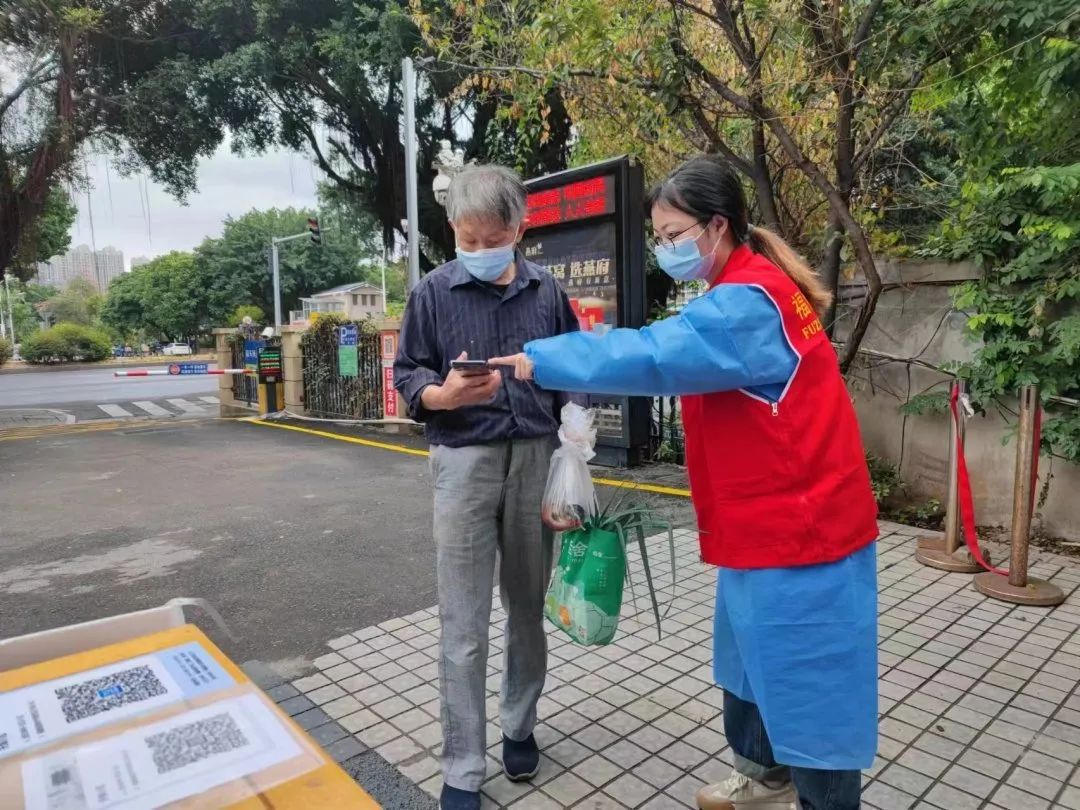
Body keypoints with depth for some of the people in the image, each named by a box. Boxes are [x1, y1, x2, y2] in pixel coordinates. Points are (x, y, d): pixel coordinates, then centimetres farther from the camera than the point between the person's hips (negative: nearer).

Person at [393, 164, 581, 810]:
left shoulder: (546, 291, 5)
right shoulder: (434, 292, -1)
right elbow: (407, 374, 1)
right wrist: (443, 395, -20)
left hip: (537, 457, 3)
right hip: (466, 461, -2)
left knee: (529, 605, 15)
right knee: (464, 625, 2)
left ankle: (520, 726, 37)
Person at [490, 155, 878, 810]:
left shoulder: (750, 302, -22)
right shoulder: (744, 294, 12)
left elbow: (653, 355, -30)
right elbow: (683, 363, 12)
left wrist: (540, 360, -25)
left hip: (799, 528, -10)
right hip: (767, 525, 10)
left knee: (806, 681, 5)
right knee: (753, 657, 23)